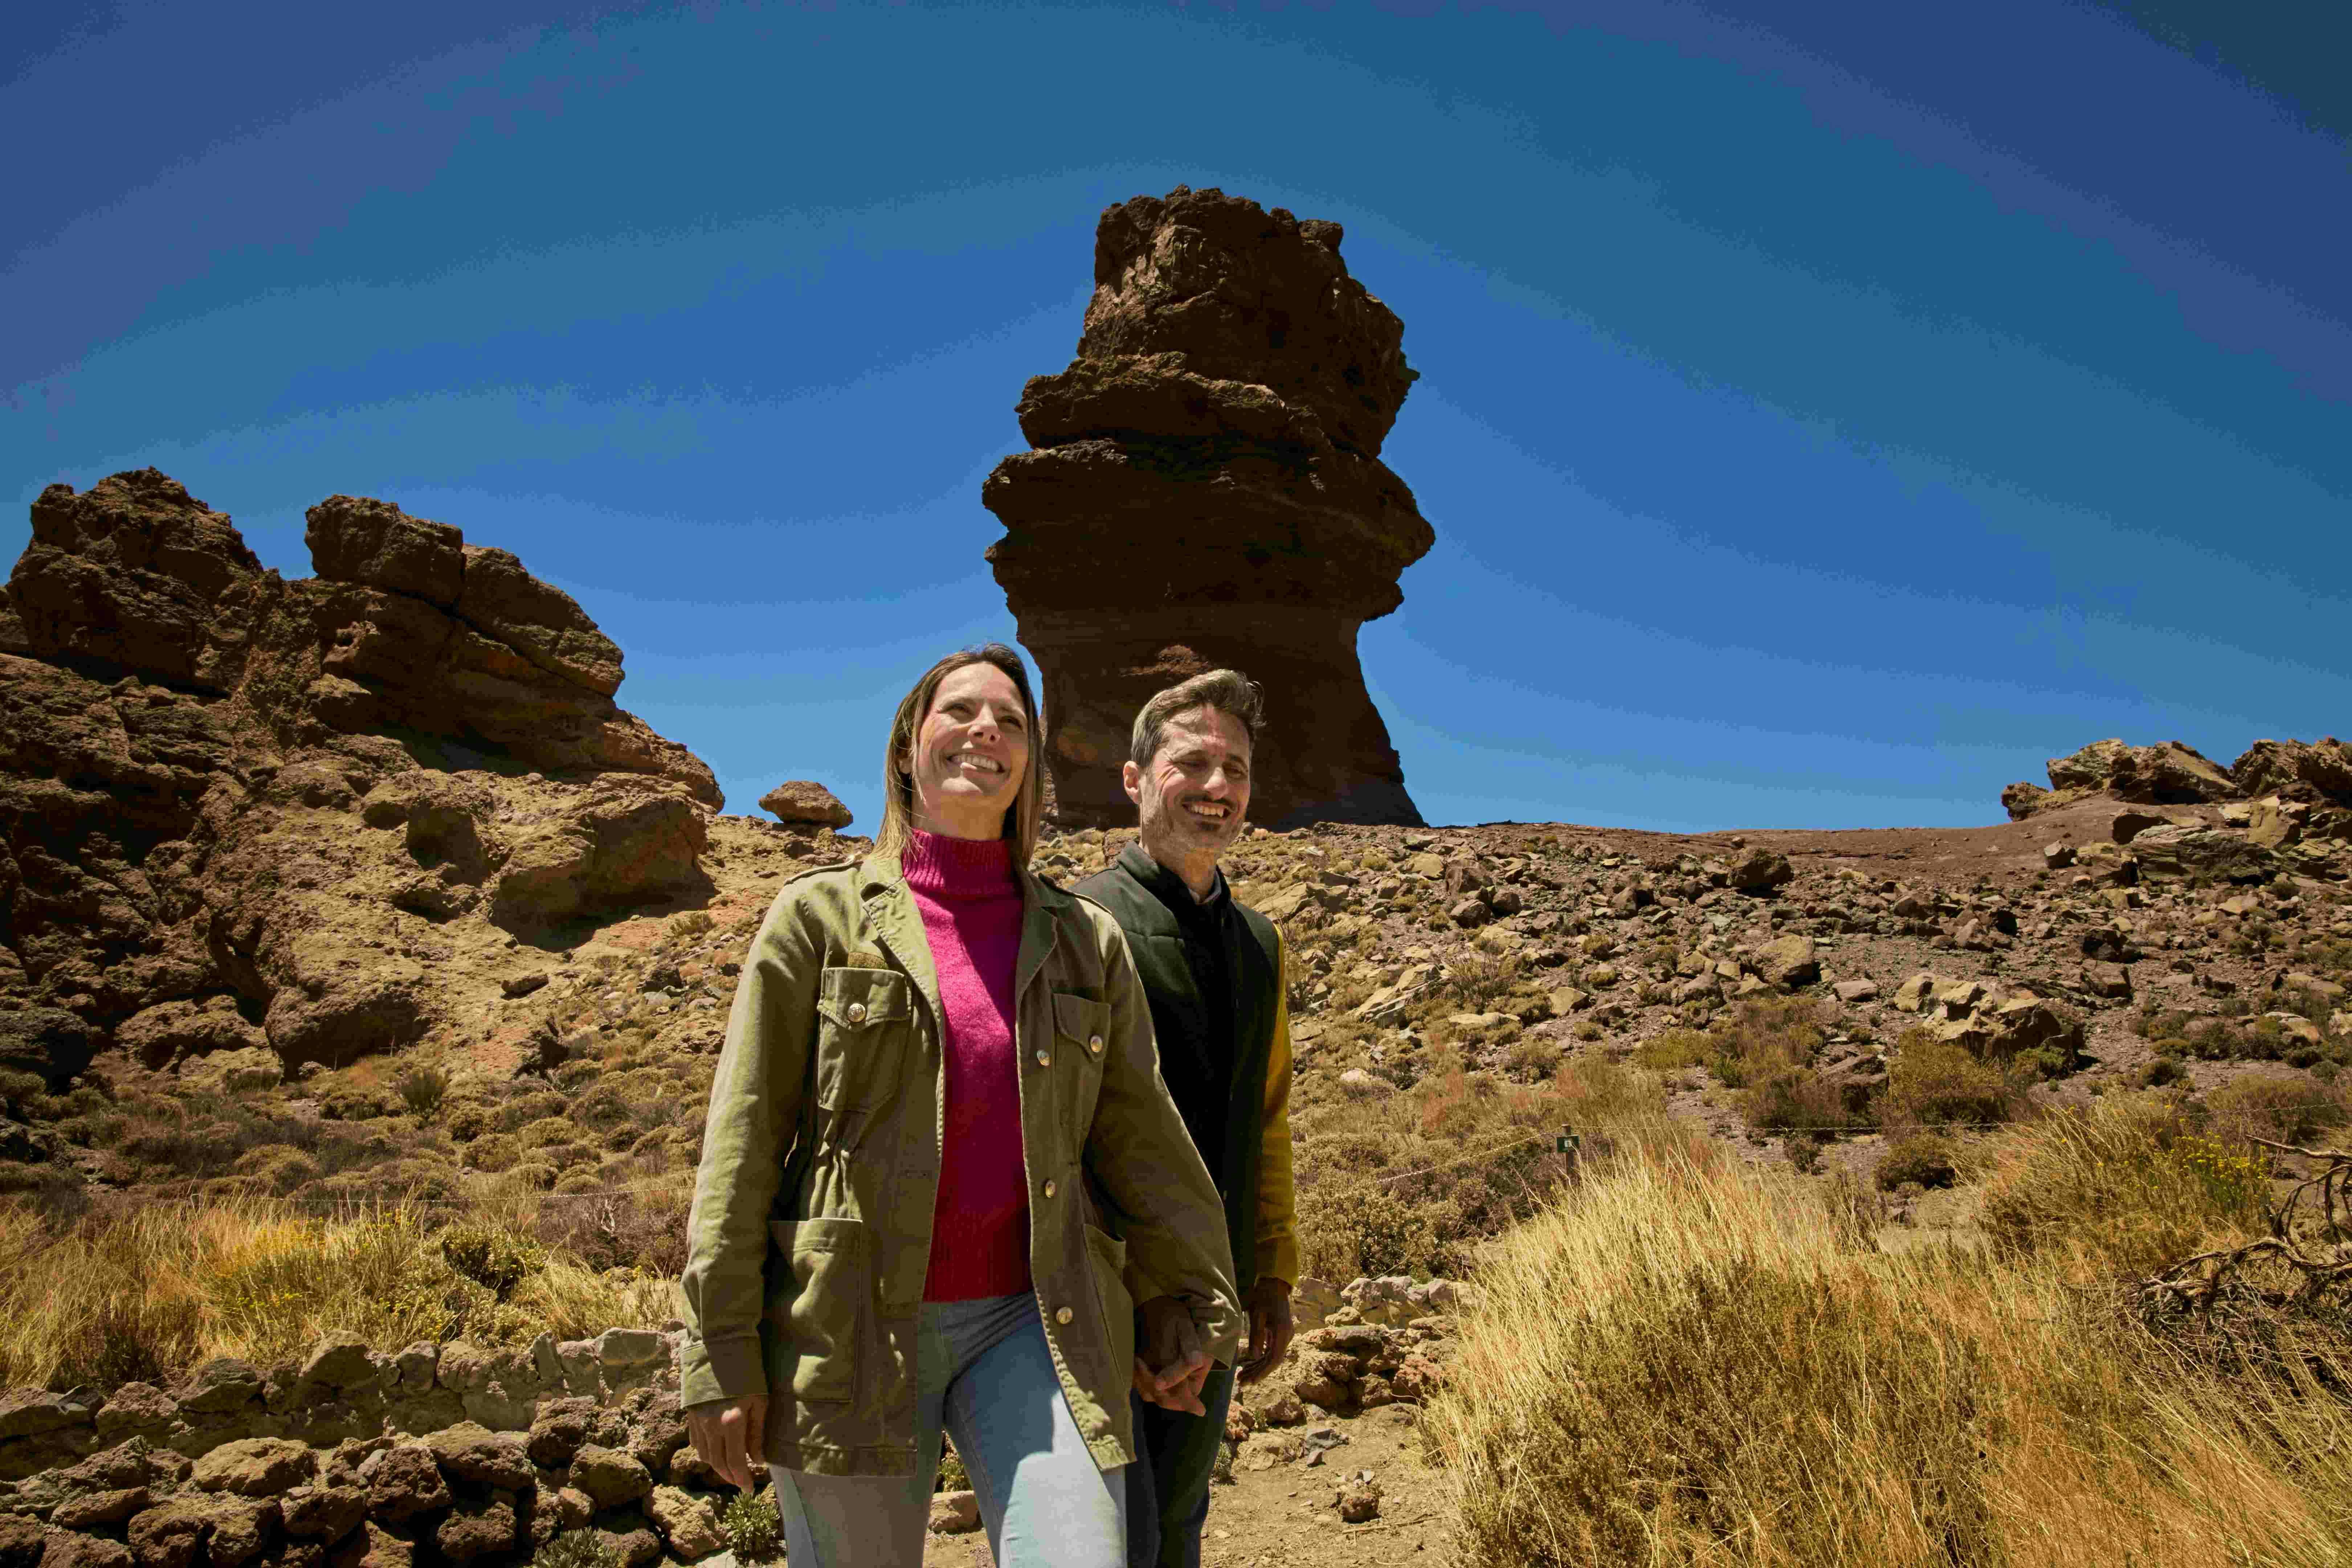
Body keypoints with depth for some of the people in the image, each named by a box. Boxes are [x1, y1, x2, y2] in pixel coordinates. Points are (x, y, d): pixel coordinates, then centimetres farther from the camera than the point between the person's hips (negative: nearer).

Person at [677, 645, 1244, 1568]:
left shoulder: (1085, 941, 7)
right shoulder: (820, 917, 1)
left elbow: (1139, 1136, 11)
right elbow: (743, 1144, -2)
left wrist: (1196, 1300, 15)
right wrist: (720, 1355, -4)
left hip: (1031, 1321, 2)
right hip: (853, 1330, -1)